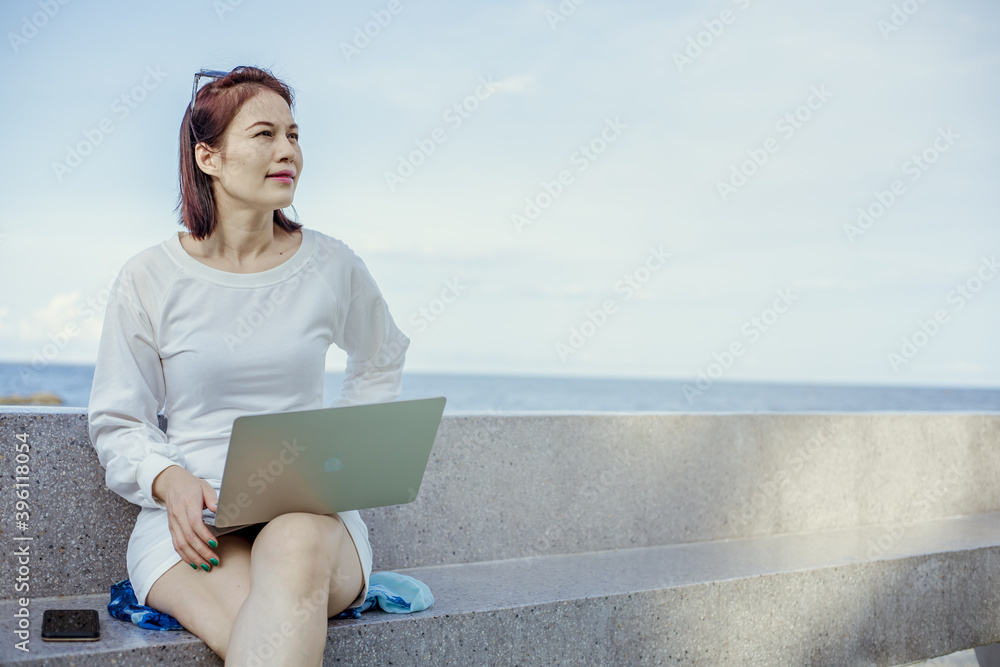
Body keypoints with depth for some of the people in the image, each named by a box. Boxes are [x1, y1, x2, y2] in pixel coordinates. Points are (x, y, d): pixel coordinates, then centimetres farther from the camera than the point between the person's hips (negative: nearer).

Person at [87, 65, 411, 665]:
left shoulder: (332, 266, 7)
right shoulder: (150, 279, 2)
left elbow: (382, 361, 27)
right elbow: (117, 422, 8)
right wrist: (170, 479, -14)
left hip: (314, 511, 2)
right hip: (193, 520, -1)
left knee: (293, 548, -38)